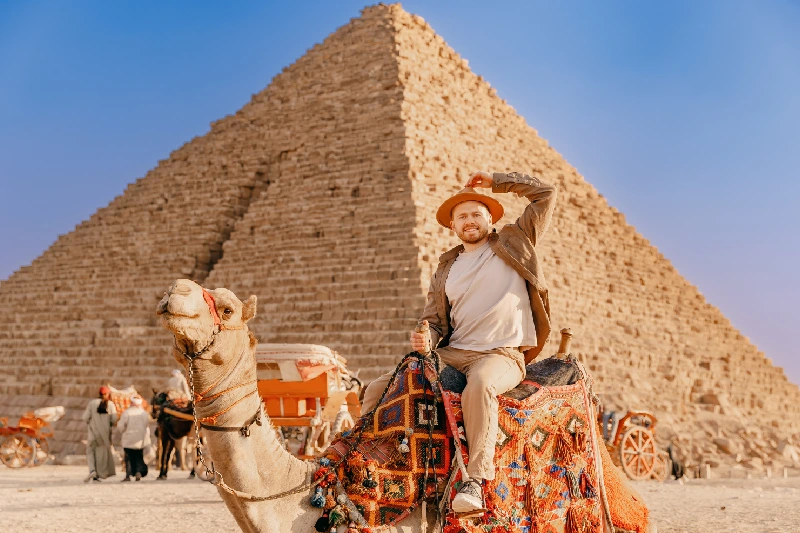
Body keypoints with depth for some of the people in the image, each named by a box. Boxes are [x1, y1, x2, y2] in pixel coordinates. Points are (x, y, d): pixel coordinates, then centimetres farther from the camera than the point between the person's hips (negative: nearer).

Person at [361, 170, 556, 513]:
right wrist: (425, 338, -6)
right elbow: (434, 319, 18)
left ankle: (476, 480, -39)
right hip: (451, 355, 5)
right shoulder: (445, 269, 18)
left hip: (502, 355, -5)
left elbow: (545, 193, 9)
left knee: (480, 385, -41)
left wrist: (495, 181, 10)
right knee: (378, 389, -10)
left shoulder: (514, 243, 10)